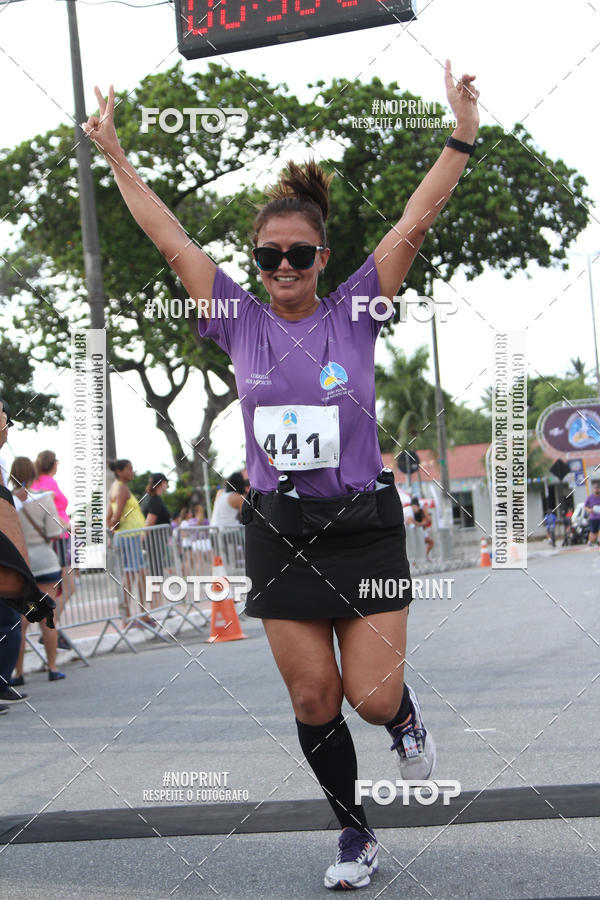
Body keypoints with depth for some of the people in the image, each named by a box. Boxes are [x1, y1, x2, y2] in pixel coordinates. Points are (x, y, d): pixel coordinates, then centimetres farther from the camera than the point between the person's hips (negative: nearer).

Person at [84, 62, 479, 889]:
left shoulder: (353, 312, -1)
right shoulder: (241, 322, 2)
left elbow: (415, 224, -7)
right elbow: (170, 240, 2)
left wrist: (462, 136, -12)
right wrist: (116, 156, 3)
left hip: (364, 527, -1)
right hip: (280, 535, 2)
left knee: (374, 695, -4)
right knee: (314, 702, 5)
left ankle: (407, 719, 34)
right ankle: (355, 836, 24)